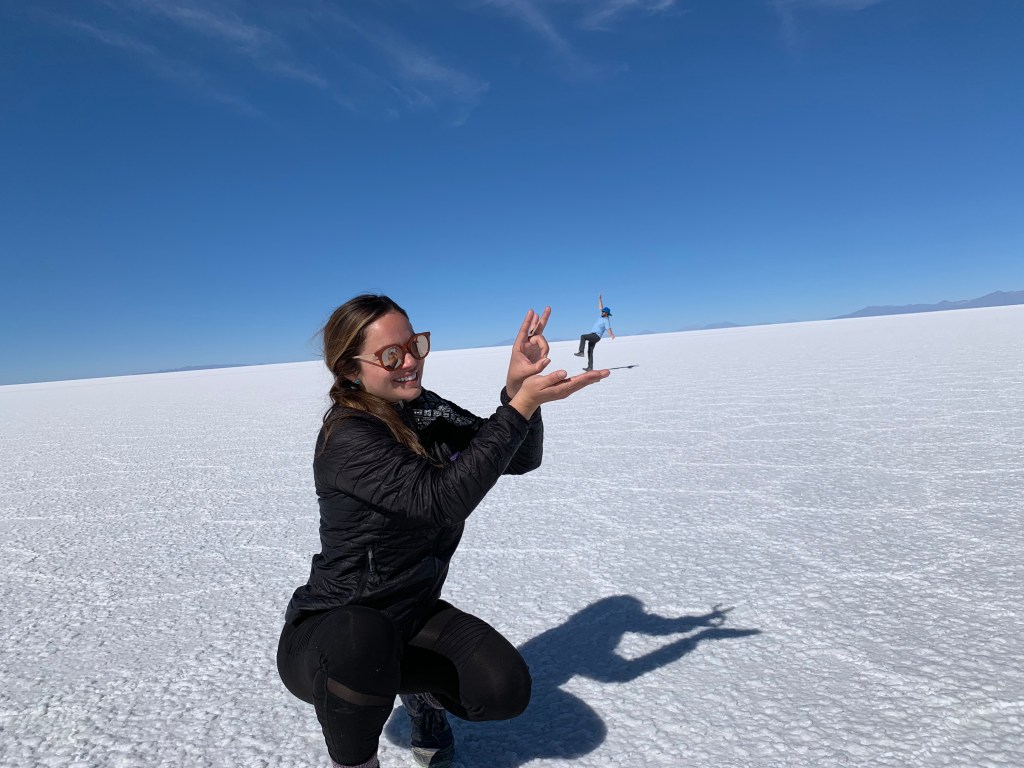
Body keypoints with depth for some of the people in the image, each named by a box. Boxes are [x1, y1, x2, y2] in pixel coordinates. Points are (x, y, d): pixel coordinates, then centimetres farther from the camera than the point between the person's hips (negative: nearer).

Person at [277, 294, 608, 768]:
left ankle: (419, 690, 20)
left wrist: (517, 388, -25)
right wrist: (521, 406, -35)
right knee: (362, 639, -39)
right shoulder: (347, 435, -24)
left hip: (412, 614, 5)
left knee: (505, 691, -14)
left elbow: (521, 459, -6)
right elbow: (440, 500, -35)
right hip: (327, 633, -5)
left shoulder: (423, 410, -3)